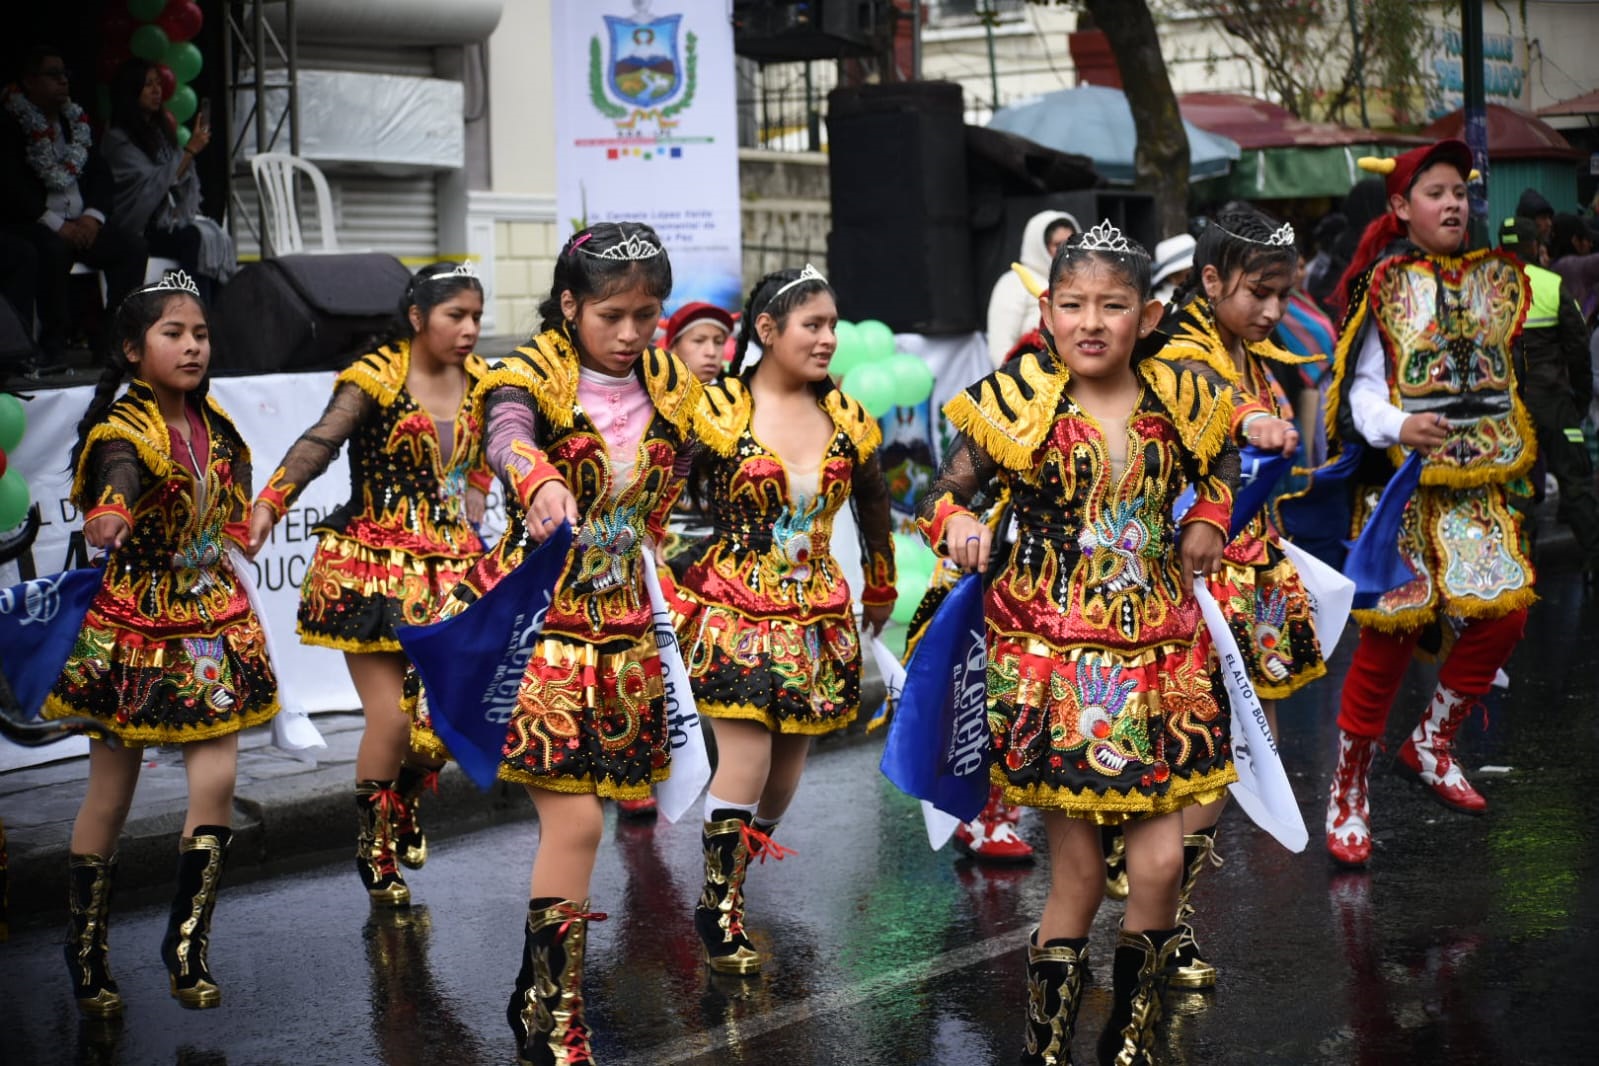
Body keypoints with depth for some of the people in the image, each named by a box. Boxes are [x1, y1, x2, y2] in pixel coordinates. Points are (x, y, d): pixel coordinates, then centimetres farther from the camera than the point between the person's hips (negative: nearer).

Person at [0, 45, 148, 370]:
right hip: (31, 225, -6)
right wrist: (56, 224, -20)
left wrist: (93, 216, -6)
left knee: (132, 248, -15)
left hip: (80, 224, 6)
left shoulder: (75, 121, 17)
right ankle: (54, 346, -27)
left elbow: (100, 174, 13)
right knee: (53, 250, -37)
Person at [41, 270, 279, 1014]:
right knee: (111, 792, 4)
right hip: (133, 623, -5)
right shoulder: (127, 428, -17)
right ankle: (86, 954, 19)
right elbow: (119, 473, -41)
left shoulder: (212, 422, 2)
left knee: (215, 782, -4)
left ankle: (187, 944, 9)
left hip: (209, 615, 5)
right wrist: (109, 516, -61)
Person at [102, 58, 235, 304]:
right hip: (140, 230, -7)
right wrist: (190, 151, -13)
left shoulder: (161, 132, 19)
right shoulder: (117, 140, -4)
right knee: (195, 238, -32)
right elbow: (153, 183, -14)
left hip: (169, 221, 7)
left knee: (218, 236, -23)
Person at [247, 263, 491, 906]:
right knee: (391, 718, -7)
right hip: (372, 566, -5)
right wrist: (270, 502, -40)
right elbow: (319, 443, -26)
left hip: (447, 566, 5)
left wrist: (473, 505, 11)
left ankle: (407, 804, 34)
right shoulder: (374, 380, -12)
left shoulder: (479, 382, 6)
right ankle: (374, 845, 16)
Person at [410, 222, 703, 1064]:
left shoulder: (669, 393, 7)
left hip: (621, 623, 5)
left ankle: (540, 997, 24)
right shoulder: (536, 377, -10)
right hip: (532, 614, -5)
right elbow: (508, 436, -34)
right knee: (576, 819, -12)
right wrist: (539, 481, -54)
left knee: (574, 819, 8)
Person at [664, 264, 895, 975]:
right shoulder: (720, 410, -8)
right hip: (735, 608, -5)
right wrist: (682, 587, -7)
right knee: (746, 759, -12)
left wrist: (880, 586, 28)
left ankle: (748, 866, 24)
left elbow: (872, 502, 21)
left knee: (789, 762, 6)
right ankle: (718, 910, 3)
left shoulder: (844, 417, 6)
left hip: (817, 615, 5)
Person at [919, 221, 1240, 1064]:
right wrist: (957, 526, -24)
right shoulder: (1020, 403, -8)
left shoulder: (1179, 400, 1)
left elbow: (1218, 465, 23)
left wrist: (1206, 524, 7)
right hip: (1051, 655, -3)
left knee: (1158, 861, 1)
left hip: (1157, 649, 3)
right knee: (1075, 873, 0)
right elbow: (939, 496, -3)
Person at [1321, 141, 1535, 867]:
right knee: (1394, 626, -8)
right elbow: (1362, 386, -10)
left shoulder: (1492, 282, 13)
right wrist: (1396, 427, -29)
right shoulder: (1387, 286, -2)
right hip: (1406, 480, -5)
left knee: (1505, 610, -8)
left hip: (1479, 481, 5)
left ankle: (1431, 744, 14)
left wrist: (1519, 461, 17)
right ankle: (1349, 788, 3)